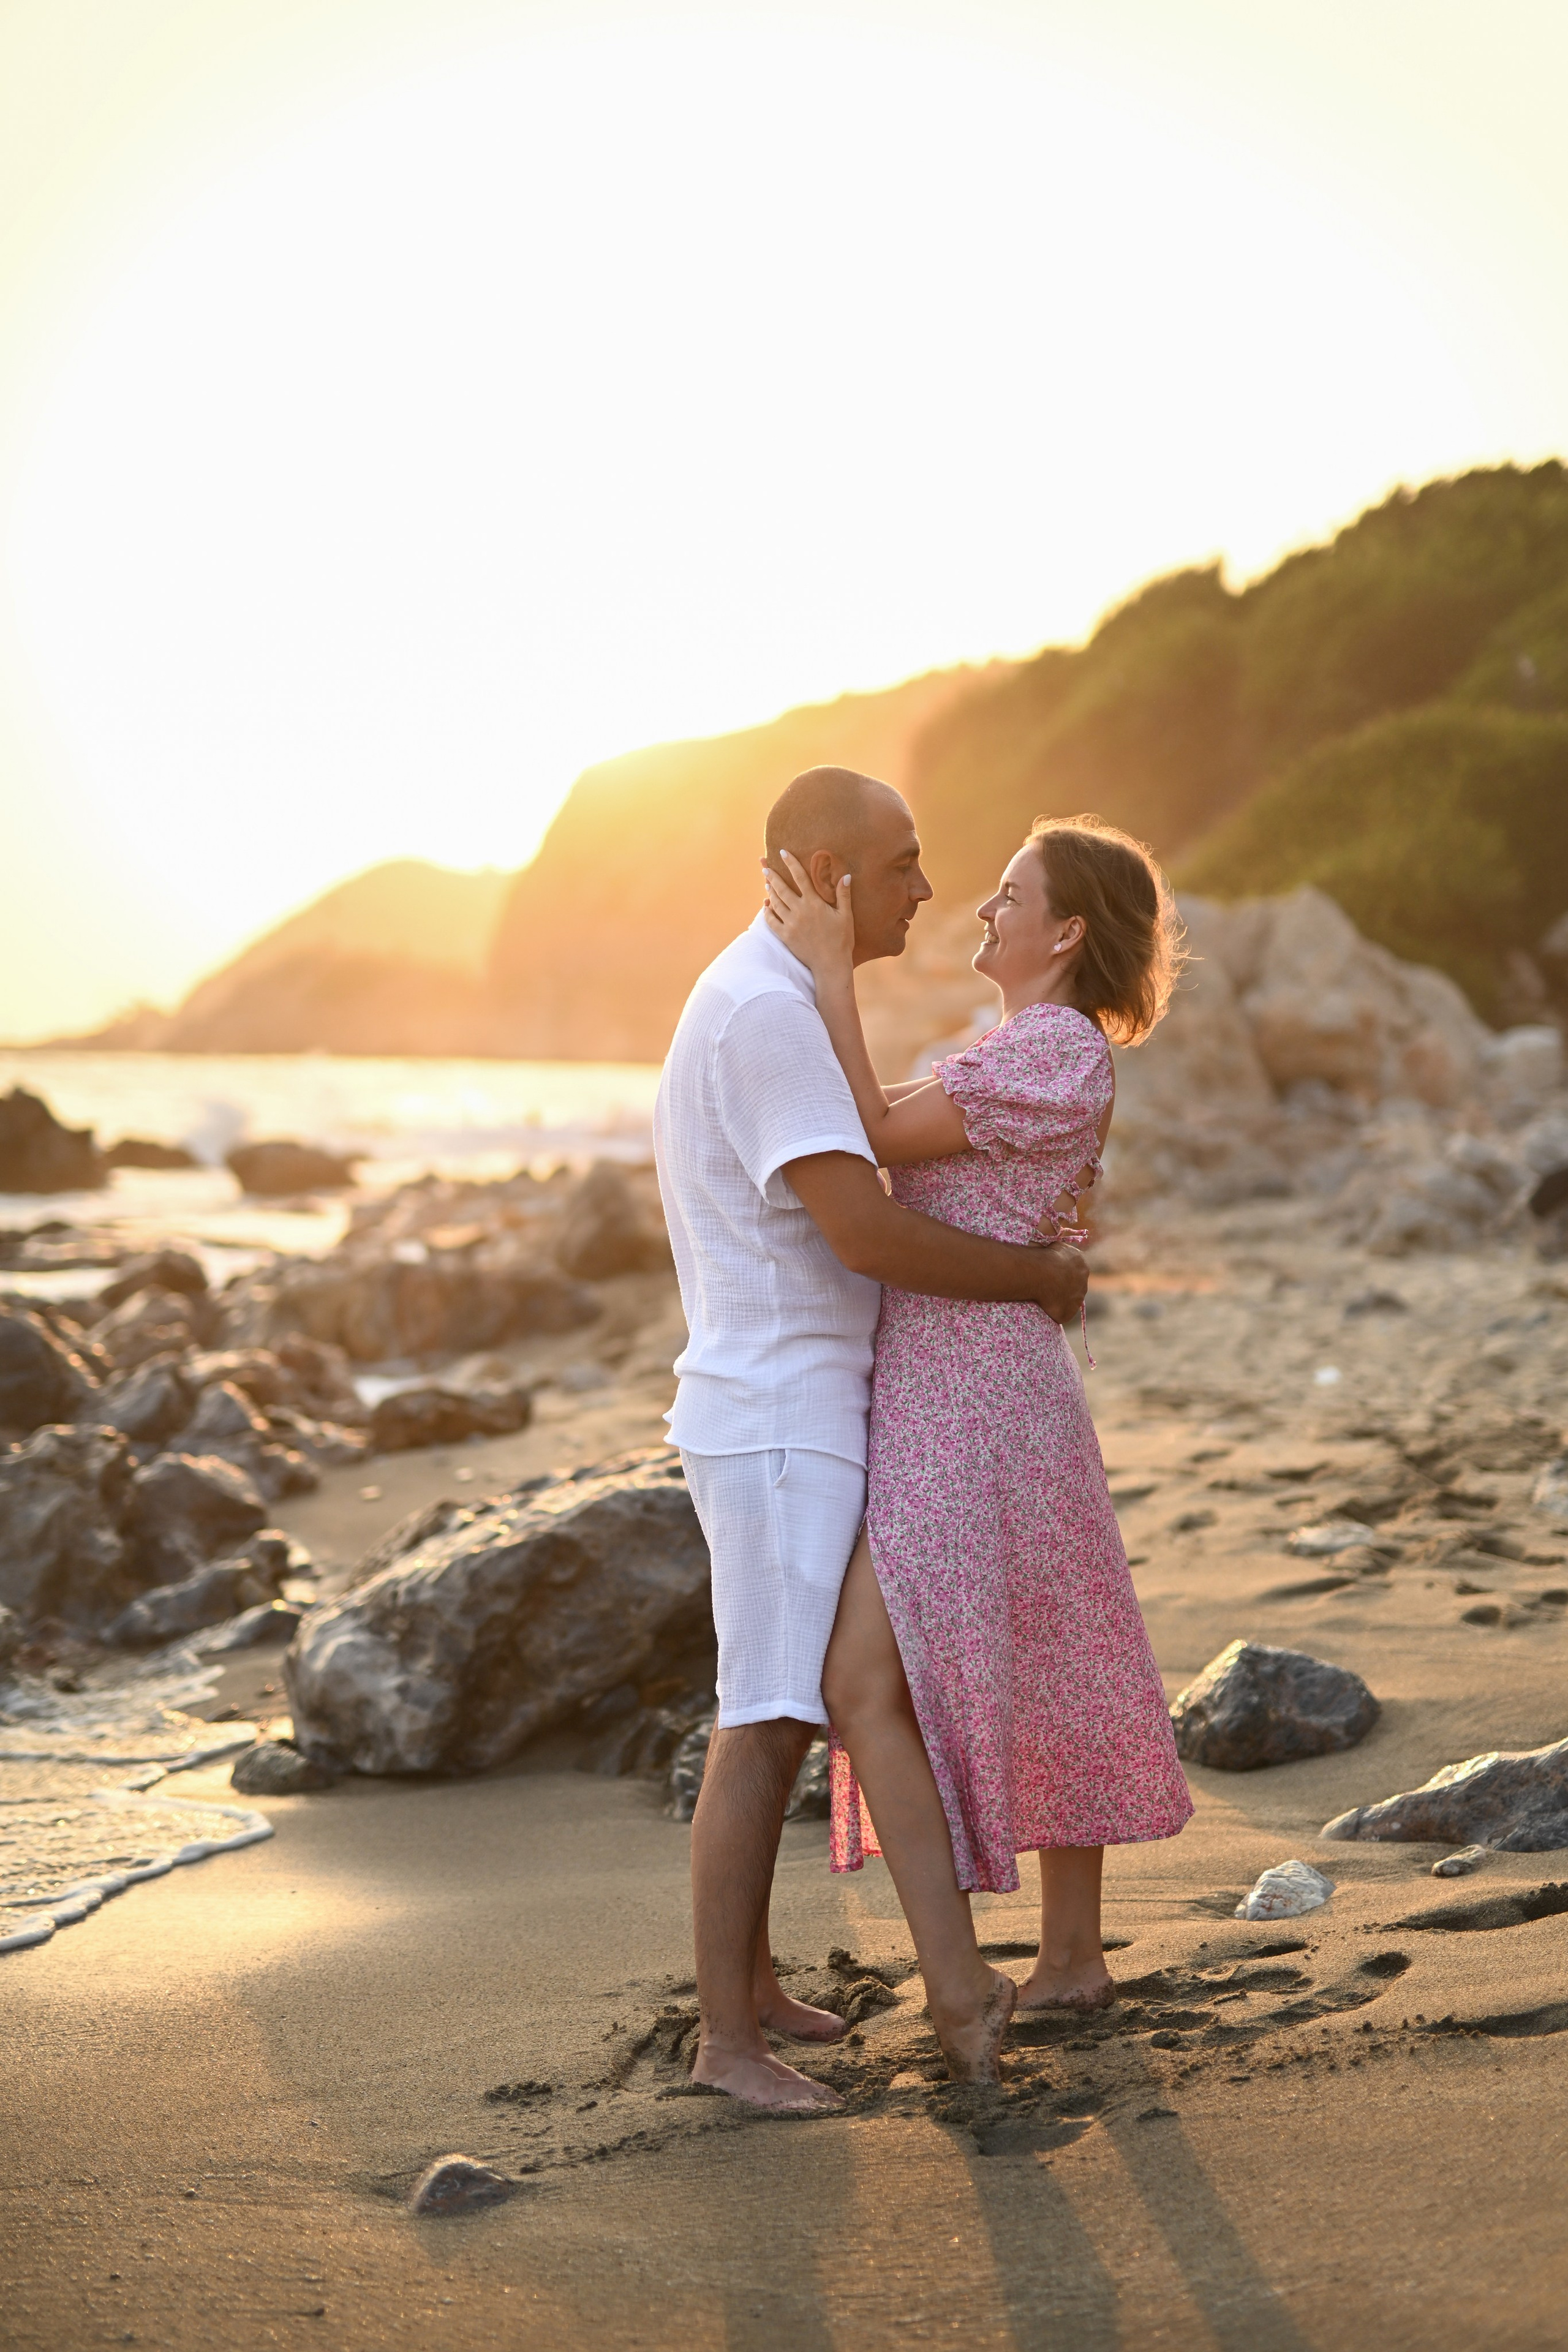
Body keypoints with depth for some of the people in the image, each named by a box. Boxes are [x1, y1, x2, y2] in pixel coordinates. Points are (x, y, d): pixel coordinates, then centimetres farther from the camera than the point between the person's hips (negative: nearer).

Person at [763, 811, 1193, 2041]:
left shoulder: (1056, 1054, -16)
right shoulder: (1031, 1052, 16)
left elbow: (872, 1135, -18)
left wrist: (832, 969, -17)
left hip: (970, 1412, -11)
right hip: (969, 1399, 11)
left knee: (862, 1690, -16)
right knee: (1041, 1687, 16)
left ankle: (955, 1989, -14)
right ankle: (1074, 1959, 27)